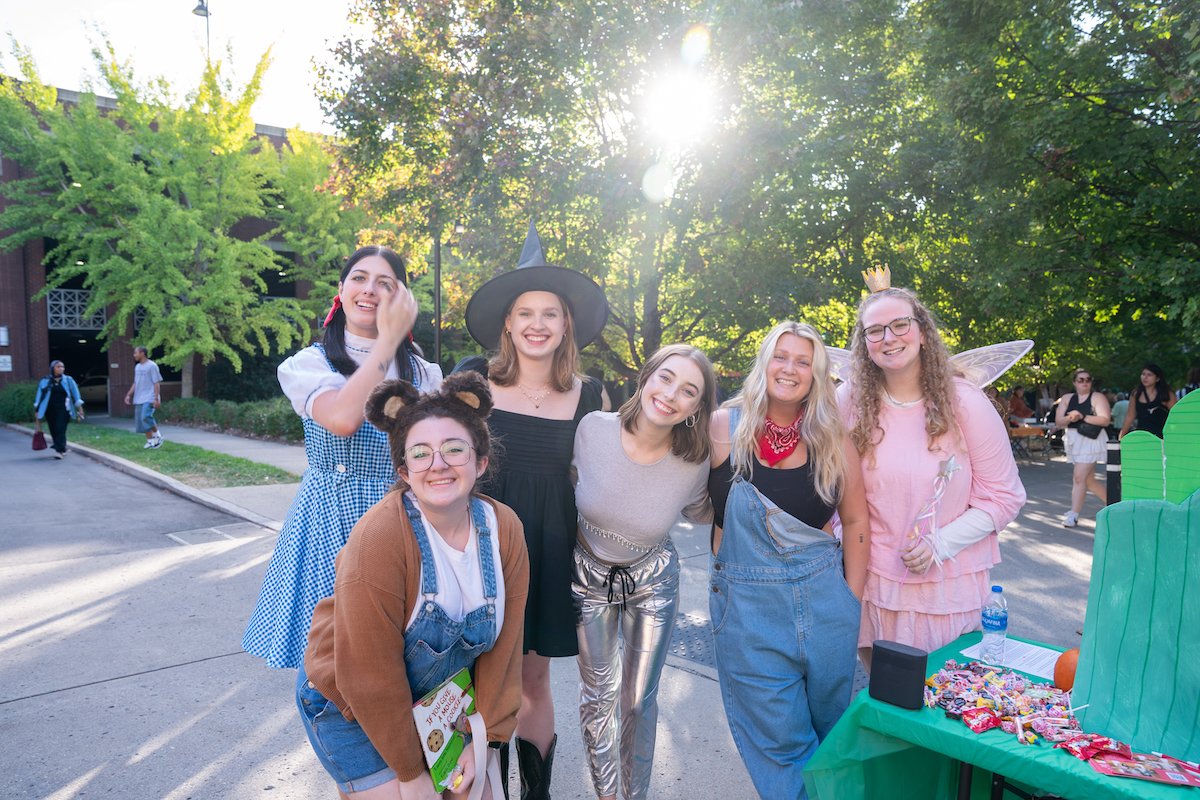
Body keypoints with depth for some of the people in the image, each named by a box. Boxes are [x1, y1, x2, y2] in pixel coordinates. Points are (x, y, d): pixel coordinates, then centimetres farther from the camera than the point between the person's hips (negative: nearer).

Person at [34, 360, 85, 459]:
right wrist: (37, 411, 9)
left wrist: (80, 408, 7)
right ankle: (63, 449, 19)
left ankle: (59, 450, -16)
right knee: (53, 431, 4)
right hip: (50, 410, 2)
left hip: (63, 409, -2)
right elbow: (39, 397, 12)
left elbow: (75, 395, 10)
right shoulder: (45, 382, 8)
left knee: (60, 429, -12)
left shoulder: (68, 380, 7)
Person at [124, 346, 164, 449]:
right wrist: (128, 395, 14)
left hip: (149, 398, -8)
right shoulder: (137, 367, 17)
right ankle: (150, 442, 10)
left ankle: (157, 436, -4)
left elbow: (156, 383, -9)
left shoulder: (152, 366, -6)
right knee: (140, 420, 4)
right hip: (139, 399, 8)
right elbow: (135, 383, 23)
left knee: (146, 417, -23)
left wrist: (156, 398, -14)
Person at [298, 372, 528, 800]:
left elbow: (503, 646, -5)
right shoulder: (378, 538, -29)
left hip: (439, 697, 5)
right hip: (348, 704, -4)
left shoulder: (504, 529, -13)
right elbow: (370, 677, -23)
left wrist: (487, 738, -3)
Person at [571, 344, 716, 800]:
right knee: (599, 695, 11)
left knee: (639, 700, 10)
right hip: (589, 576, 0)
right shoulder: (592, 428, -23)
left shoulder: (694, 464, -21)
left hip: (652, 581, 0)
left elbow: (700, 514, 2)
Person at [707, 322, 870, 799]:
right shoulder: (723, 428, -7)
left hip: (825, 602, 2)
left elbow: (855, 522, 4)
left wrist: (853, 605, 3)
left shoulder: (833, 440, -1)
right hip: (748, 606, -2)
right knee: (778, 741, 8)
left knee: (830, 731, 19)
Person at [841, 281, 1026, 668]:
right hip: (874, 587, 2)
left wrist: (940, 544, -15)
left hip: (950, 590, -1)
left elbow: (1004, 497, -5)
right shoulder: (848, 401, -4)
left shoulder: (964, 401, -8)